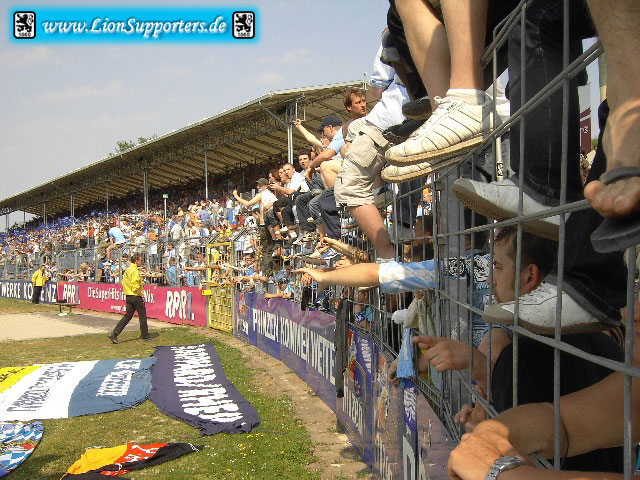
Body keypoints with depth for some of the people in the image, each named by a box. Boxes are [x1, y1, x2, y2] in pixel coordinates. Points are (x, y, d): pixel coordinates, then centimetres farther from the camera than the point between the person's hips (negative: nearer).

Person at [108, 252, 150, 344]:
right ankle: (145, 336, 14)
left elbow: (123, 283, 19)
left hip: (128, 296, 8)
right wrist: (141, 295, -13)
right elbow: (134, 287, -23)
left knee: (127, 316, 10)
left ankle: (114, 334, 2)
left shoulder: (127, 270, 12)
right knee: (142, 316, 5)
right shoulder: (135, 271, -17)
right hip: (136, 296, -8)